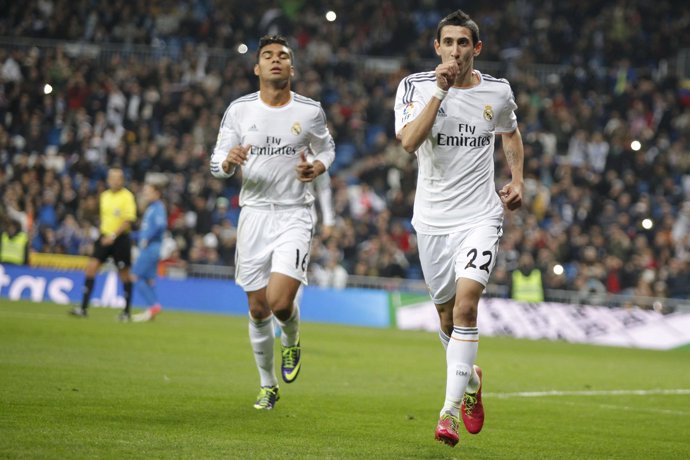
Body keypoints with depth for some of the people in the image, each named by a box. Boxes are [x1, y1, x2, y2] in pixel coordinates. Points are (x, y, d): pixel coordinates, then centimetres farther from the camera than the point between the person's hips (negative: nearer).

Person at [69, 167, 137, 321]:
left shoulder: (127, 196, -8)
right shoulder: (104, 196, 10)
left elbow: (129, 220, -15)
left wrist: (114, 236, -21)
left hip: (120, 238, -5)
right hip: (105, 237, 5)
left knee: (124, 274, 2)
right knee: (91, 267, -7)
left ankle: (127, 311, 15)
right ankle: (83, 308, -7)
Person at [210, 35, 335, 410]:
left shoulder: (310, 111, 0)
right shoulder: (239, 110, 2)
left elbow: (327, 148, 16)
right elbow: (217, 164, 5)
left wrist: (317, 167, -7)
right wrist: (229, 161, -19)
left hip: (295, 214, -2)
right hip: (255, 213, 2)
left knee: (280, 301, -18)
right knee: (257, 308, 5)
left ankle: (291, 341, 18)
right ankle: (268, 385, 24)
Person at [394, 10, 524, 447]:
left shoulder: (498, 92, 2)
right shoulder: (415, 87, -4)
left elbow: (511, 133, 23)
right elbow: (409, 141, -20)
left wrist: (517, 181, 9)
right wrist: (440, 91, -23)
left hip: (481, 217, -1)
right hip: (433, 219, 1)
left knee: (466, 304, -19)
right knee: (448, 316, 11)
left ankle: (451, 410, -18)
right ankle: (470, 381, 41)